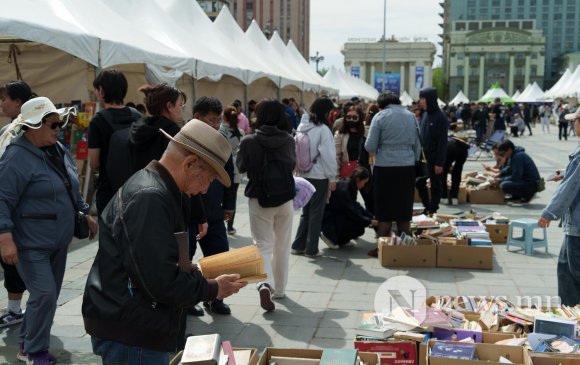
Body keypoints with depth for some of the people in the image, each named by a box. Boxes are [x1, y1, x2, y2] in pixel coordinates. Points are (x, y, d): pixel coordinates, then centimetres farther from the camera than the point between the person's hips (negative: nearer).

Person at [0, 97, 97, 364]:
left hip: (58, 241, 8)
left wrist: (86, 213, 22)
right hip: (31, 244, -8)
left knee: (51, 294, 14)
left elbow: (72, 190, 20)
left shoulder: (59, 151, 7)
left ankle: (28, 342, 32)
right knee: (44, 294, -11)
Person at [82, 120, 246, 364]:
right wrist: (212, 289, -11)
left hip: (129, 326, 10)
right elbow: (161, 282, -25)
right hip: (129, 334, -10)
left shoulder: (153, 189, 12)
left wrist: (197, 274, 8)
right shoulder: (150, 198, -22)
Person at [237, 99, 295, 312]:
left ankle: (265, 284, -21)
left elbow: (241, 167, 3)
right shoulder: (288, 140, -6)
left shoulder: (249, 142, -12)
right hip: (285, 199, 2)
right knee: (282, 246, 15)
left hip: (259, 200, -2)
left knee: (263, 245, 3)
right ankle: (279, 289, 25)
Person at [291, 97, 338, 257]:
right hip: (319, 176, -7)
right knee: (316, 213, 4)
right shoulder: (323, 129, -16)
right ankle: (311, 249, 9)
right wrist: (332, 177, -8)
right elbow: (328, 155, -16)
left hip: (304, 175, 7)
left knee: (306, 211, 17)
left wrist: (300, 169, 13)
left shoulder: (302, 127, 5)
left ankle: (298, 246, 19)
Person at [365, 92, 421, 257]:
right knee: (404, 209, 12)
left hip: (385, 167, -3)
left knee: (385, 211, 6)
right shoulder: (410, 116, 8)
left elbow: (370, 147, -5)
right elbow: (417, 145, 12)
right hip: (408, 167, 4)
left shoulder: (380, 117, -4)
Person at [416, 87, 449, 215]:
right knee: (419, 182, 11)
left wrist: (439, 163, -18)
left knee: (435, 185, 6)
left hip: (435, 159, -7)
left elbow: (442, 142, -15)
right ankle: (427, 208, 26)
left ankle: (433, 210, 17)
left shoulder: (441, 118, -14)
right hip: (423, 157, 7)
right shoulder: (425, 115, 7)